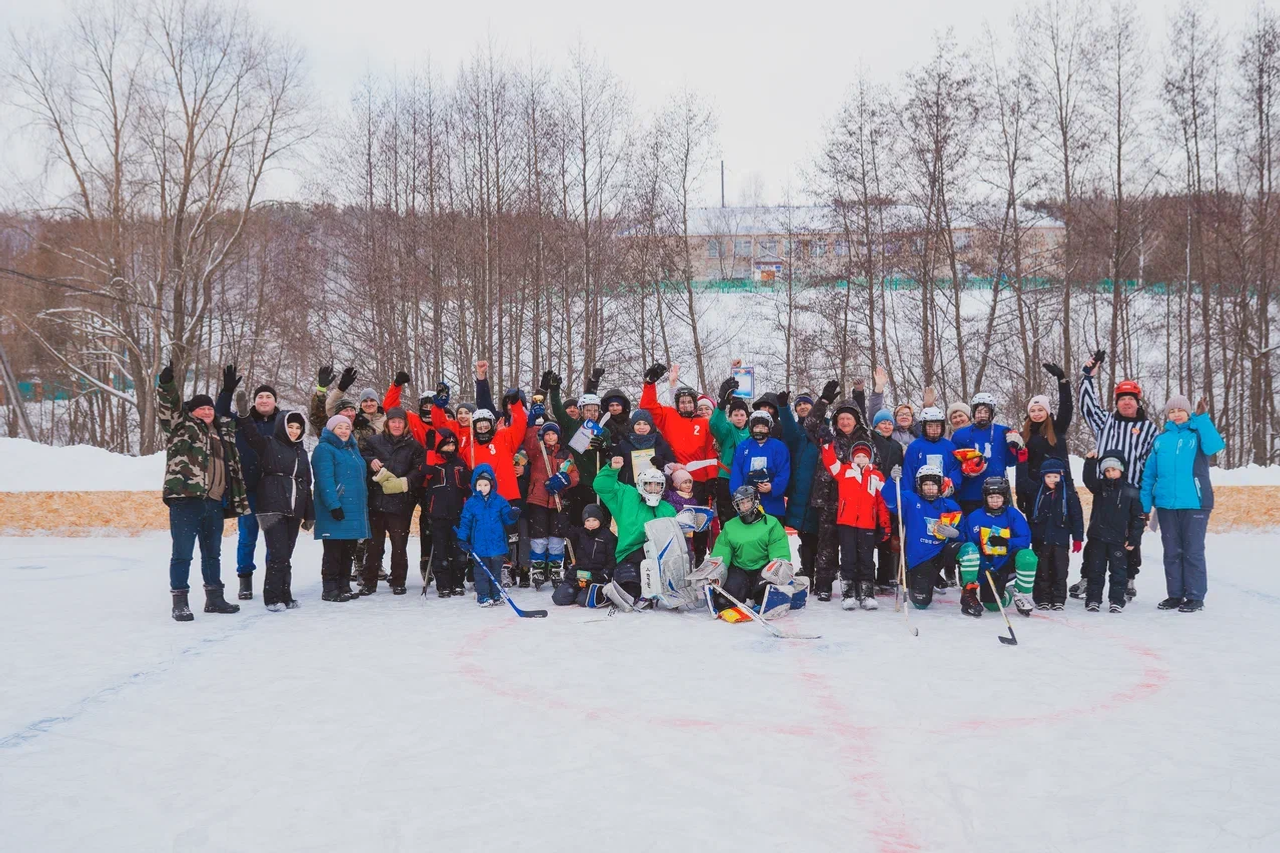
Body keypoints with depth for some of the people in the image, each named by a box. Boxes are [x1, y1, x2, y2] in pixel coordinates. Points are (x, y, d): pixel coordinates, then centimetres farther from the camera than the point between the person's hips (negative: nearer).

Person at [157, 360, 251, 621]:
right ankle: (179, 602, 1)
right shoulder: (181, 426, 4)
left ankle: (214, 598, 27)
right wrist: (166, 383, -33)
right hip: (185, 499, -6)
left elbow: (233, 467, 23)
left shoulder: (223, 432, 20)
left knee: (212, 553, 16)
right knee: (182, 553, -5)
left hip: (215, 502, 7)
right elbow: (168, 407, -15)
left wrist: (239, 500, 20)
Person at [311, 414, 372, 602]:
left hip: (354, 511, 8)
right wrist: (333, 505, -24)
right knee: (333, 551, -3)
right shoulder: (324, 450, -7)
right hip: (337, 511, -8)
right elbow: (325, 480, -17)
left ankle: (344, 586, 19)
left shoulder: (353, 449, 20)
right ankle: (330, 589, 2)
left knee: (348, 552, 11)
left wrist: (363, 505, 22)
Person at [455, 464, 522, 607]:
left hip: (497, 545, 2)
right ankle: (483, 596, 11)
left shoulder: (499, 501, 0)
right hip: (479, 546, -1)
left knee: (496, 571, 12)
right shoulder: (471, 503, -2)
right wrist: (462, 538, -7)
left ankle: (495, 595, 23)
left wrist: (513, 515, -20)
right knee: (482, 572, 2)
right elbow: (465, 522, 1)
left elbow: (506, 519, 2)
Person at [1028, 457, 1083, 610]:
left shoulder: (1069, 494, -1)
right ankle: (1042, 600, 13)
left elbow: (1077, 517, 0)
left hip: (1061, 540, -1)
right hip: (1040, 539, 1)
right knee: (1042, 571, 6)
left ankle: (1058, 600, 11)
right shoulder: (1037, 493, 3)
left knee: (1060, 571, 3)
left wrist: (1077, 538, 0)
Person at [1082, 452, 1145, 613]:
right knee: (1096, 569, 7)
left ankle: (1117, 601, 11)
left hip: (1118, 540, -2)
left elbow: (1138, 518, 0)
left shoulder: (1131, 493, -1)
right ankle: (1093, 599, 14)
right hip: (1098, 537, 2)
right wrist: (1090, 462, -30)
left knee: (1118, 570, 3)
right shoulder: (1099, 487, 5)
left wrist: (1134, 539, -4)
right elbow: (1089, 479, -16)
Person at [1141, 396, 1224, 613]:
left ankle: (1195, 596, 5)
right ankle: (1175, 595, 18)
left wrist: (1203, 418, -24)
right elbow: (1149, 475, 10)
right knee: (1172, 552, 9)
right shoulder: (1161, 440, 11)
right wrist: (1145, 505, 4)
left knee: (1193, 551, -2)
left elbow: (1214, 446, -21)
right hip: (1166, 505, 4)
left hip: (1194, 503, -4)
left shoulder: (1199, 434, 3)